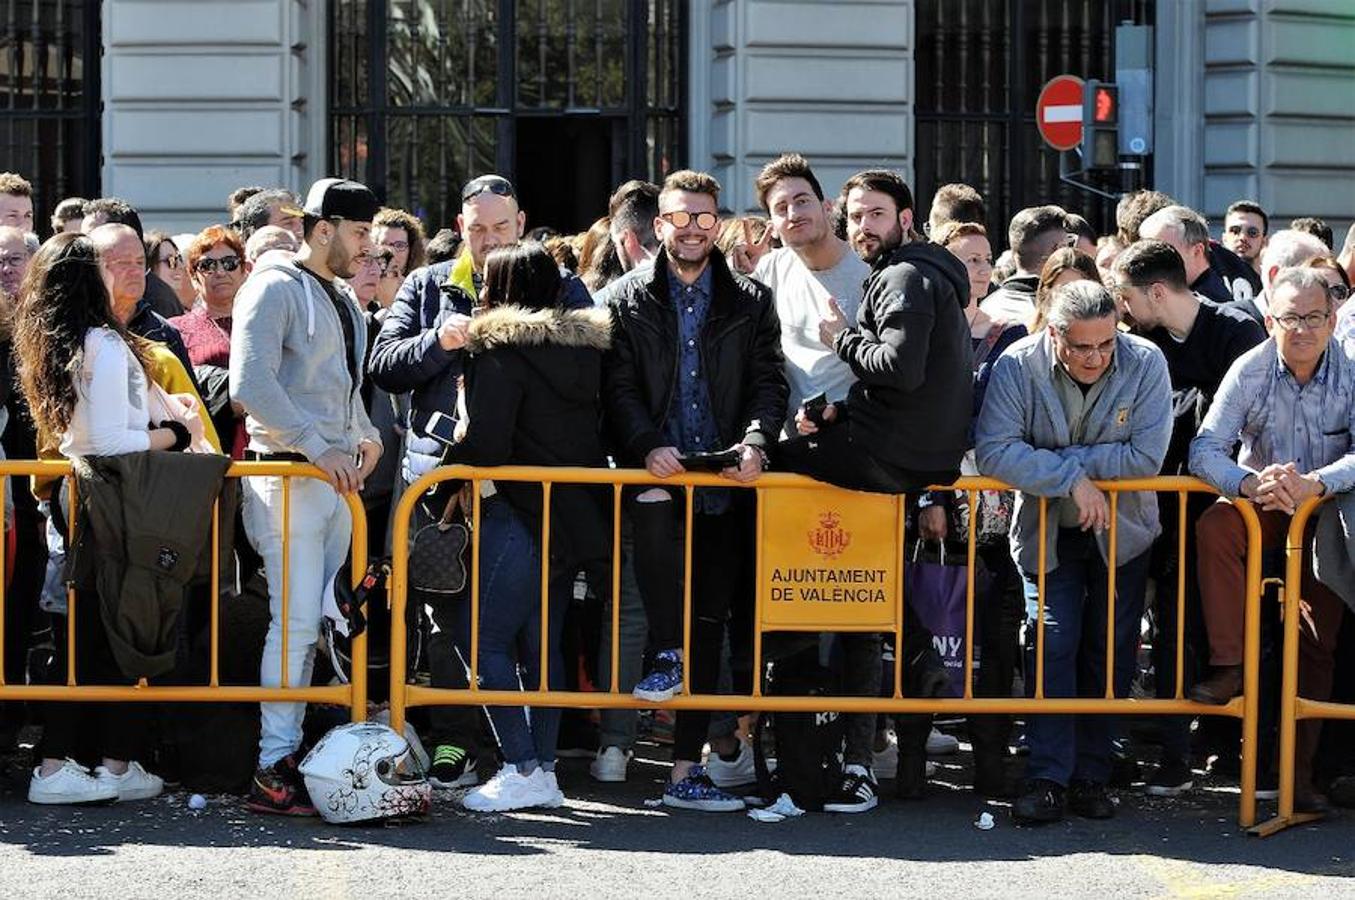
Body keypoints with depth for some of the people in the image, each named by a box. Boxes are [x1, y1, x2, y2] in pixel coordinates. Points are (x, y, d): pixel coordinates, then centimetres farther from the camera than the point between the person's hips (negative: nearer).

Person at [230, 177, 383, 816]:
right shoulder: (274, 290, -7)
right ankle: (274, 771, -9)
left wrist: (366, 438, 14)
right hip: (288, 475, -8)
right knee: (296, 620, -12)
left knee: (311, 624, 6)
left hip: (337, 477, 8)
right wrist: (318, 450, -21)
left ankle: (291, 753, 10)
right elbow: (251, 385, -18)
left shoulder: (345, 301, 21)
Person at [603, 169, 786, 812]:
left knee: (710, 621, 2)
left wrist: (755, 442, -15)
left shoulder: (751, 302, 11)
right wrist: (648, 446, -18)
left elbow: (768, 382, 4)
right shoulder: (630, 301, 8)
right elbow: (619, 387, 0)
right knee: (653, 509, -38)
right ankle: (667, 652, -19)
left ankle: (686, 769, 7)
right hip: (658, 473, -2)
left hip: (724, 486, 2)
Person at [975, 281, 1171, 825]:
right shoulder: (1018, 366, -17)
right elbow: (993, 451, -25)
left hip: (1122, 533, 1)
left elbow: (1145, 456, -20)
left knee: (1110, 653, 2)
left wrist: (1062, 457, -20)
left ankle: (1091, 776, 11)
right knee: (1051, 643, -11)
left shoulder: (1145, 363, -15)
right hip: (1047, 532, -1)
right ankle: (1048, 779, -9)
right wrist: (1072, 477, -30)